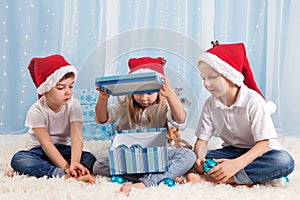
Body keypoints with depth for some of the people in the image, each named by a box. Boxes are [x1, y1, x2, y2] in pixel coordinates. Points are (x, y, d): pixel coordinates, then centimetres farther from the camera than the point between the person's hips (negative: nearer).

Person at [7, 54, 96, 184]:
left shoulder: (73, 105, -12)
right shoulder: (36, 110, -17)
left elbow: (76, 136, -23)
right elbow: (46, 144, -22)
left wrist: (74, 162, -41)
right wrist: (66, 167, -33)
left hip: (64, 149, 2)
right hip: (40, 151, -2)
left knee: (90, 159, -26)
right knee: (18, 159, -32)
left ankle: (40, 170, -29)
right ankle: (65, 175, -40)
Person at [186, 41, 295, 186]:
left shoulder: (253, 101, -19)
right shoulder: (210, 104, -3)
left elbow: (263, 143, -23)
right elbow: (202, 139, -6)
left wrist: (236, 164, -39)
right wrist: (199, 157, -31)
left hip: (258, 152, -3)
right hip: (230, 151, 3)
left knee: (284, 161, -37)